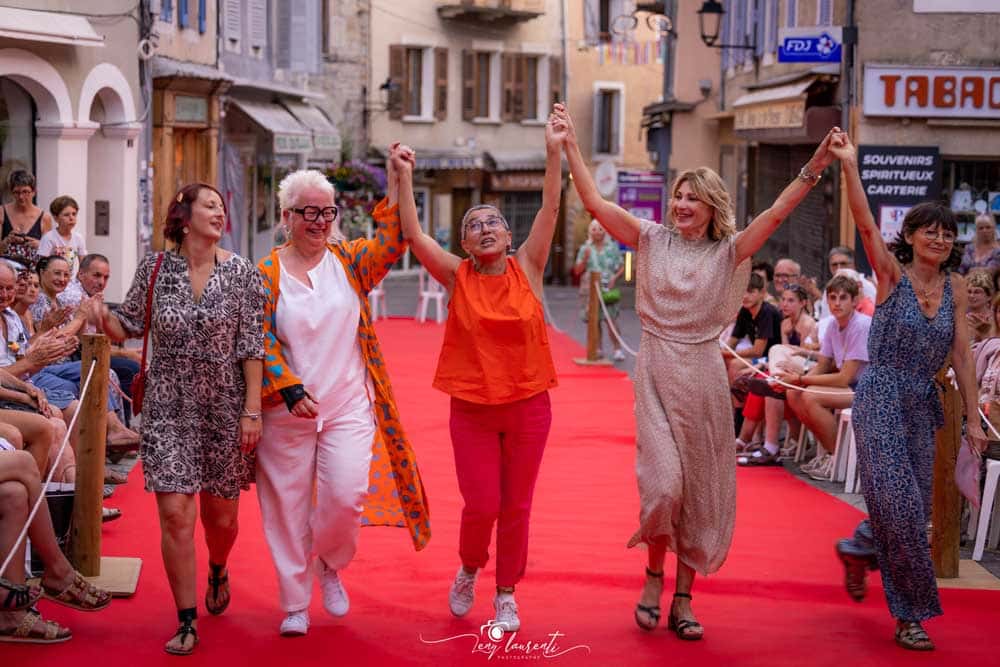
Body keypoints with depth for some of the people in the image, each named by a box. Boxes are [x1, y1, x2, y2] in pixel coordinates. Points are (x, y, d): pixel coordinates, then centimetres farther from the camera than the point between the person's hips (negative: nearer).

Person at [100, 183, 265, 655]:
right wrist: (104, 316, -17)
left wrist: (252, 410, -8)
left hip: (224, 406, 0)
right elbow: (128, 327, 6)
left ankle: (217, 570, 46)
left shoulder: (240, 272, -3)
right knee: (175, 513, -8)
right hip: (168, 408, 0)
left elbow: (251, 347, -4)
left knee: (220, 515, 10)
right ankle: (187, 622, 3)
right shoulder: (155, 268, -1)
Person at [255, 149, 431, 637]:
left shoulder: (349, 261, 7)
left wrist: (397, 179, -10)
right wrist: (291, 391, -16)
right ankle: (295, 605, 20)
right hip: (286, 411, -1)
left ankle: (328, 564, 18)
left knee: (347, 495, -14)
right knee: (288, 506, 4)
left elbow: (392, 241, -5)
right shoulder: (267, 273, 0)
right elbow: (262, 341, -5)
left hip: (349, 406, 1)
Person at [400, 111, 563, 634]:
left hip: (527, 406, 1)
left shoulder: (527, 268, 0)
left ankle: (506, 594, 24)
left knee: (515, 506, 7)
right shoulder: (457, 276, -1)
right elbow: (412, 235, -8)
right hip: (472, 409, -1)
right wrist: (404, 179, -15)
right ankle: (469, 570, 28)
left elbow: (550, 209, -7)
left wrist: (554, 151, -14)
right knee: (481, 505, -3)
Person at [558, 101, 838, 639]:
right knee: (663, 482, -12)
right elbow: (595, 203, -4)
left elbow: (777, 213, -9)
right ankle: (654, 575, 15)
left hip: (703, 376, 1)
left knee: (702, 488, 5)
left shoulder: (728, 252, 2)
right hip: (656, 372, -1)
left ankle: (683, 597, 17)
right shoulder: (653, 239, 2)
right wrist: (570, 146, -10)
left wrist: (815, 168, -20)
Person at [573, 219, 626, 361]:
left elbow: (622, 267, 11)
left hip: (608, 289, -2)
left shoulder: (612, 248, 7)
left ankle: (617, 349, -9)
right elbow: (577, 271, 7)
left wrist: (615, 277, -7)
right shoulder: (585, 249, 9)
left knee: (612, 320, -11)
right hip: (590, 289, 2)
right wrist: (585, 259, -10)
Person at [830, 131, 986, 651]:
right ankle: (910, 614, 4)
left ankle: (859, 548, 36)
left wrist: (973, 418, 4)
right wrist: (849, 166, -34)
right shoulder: (892, 273, -5)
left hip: (922, 405, 5)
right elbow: (866, 224, -21)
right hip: (880, 399, -5)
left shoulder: (956, 287, 6)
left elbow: (961, 355, 7)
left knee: (915, 508, 6)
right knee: (900, 506, -10)